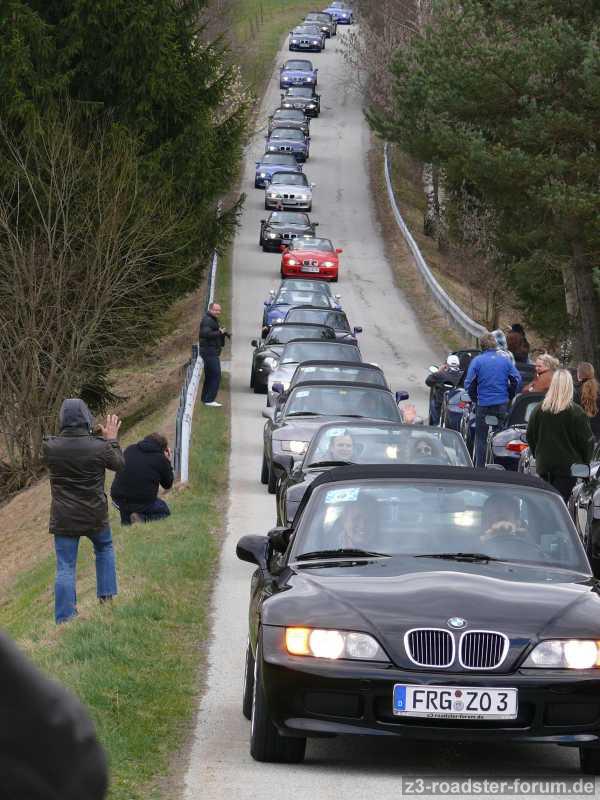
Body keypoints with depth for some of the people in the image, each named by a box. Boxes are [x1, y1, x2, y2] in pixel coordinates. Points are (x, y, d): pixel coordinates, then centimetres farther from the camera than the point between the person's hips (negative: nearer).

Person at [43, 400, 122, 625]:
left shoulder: (50, 447, -13)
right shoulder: (99, 447, -15)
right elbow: (119, 464, 5)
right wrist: (112, 439, 19)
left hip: (63, 519, 0)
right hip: (95, 516, 0)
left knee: (65, 568, 3)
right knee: (105, 548, 30)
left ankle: (64, 619, -3)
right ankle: (107, 594, 27)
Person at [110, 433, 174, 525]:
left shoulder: (130, 449, 7)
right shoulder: (161, 458, -5)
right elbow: (167, 485, 6)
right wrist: (168, 462, 19)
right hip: (143, 503, -5)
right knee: (164, 511, 22)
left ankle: (125, 520, 16)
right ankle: (142, 517, -6)